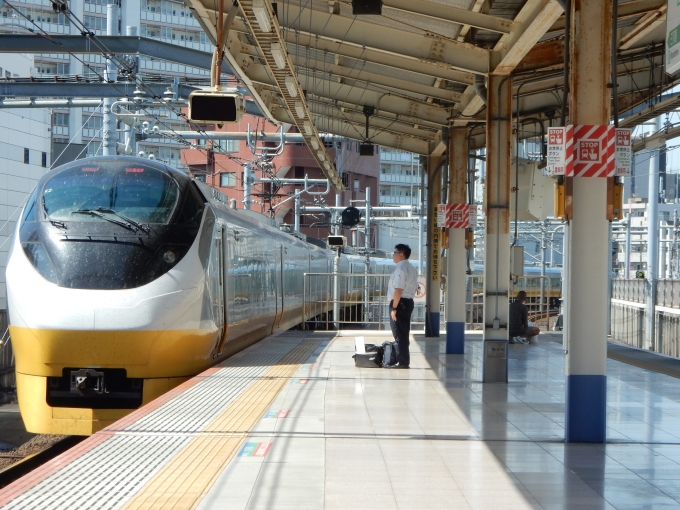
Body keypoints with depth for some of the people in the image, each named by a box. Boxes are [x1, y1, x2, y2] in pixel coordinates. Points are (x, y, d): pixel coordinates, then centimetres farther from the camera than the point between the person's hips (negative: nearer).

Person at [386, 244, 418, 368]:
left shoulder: (400, 269, -17)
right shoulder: (412, 269, 15)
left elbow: (398, 290, -23)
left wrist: (394, 308, -22)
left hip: (400, 303, -10)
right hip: (408, 301, 10)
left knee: (399, 334, -4)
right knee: (403, 333, 15)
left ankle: (402, 362, -2)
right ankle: (404, 360, 20)